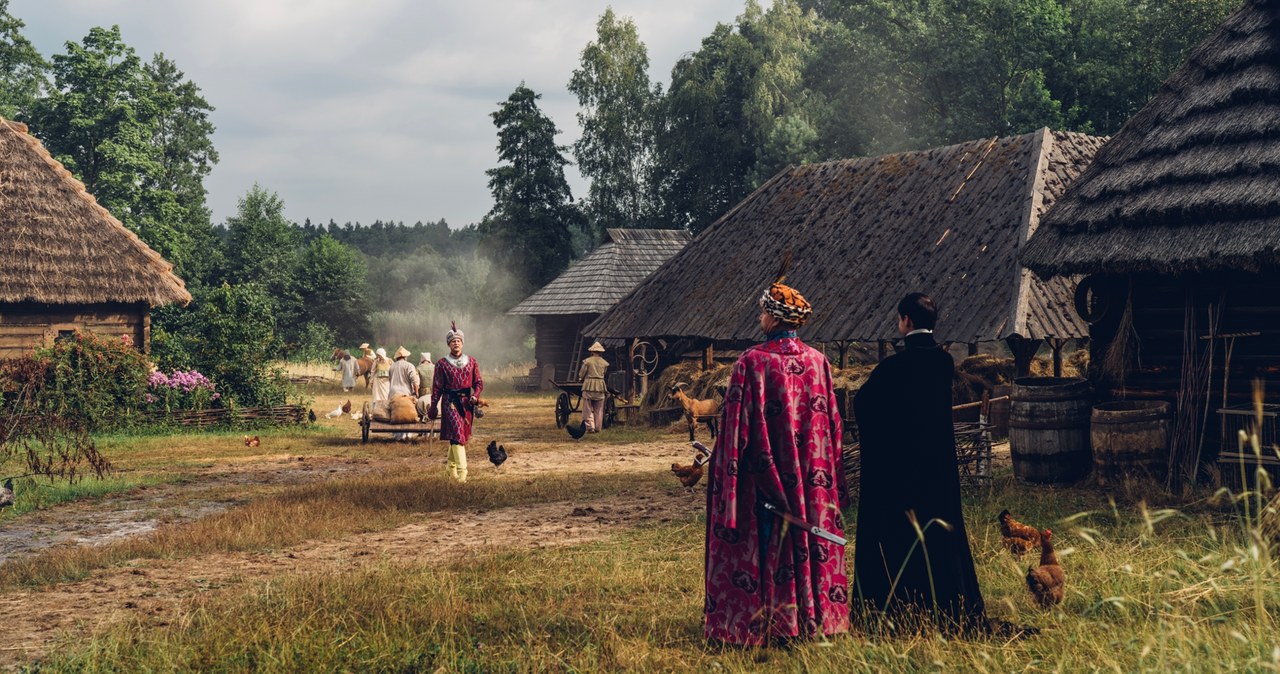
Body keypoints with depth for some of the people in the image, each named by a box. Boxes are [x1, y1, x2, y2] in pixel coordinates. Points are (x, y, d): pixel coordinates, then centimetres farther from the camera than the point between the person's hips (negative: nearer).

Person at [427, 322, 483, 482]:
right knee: (457, 434, -16)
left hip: (467, 402, 4)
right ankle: (462, 472, -22)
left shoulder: (471, 362, 7)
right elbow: (437, 387, 2)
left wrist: (475, 396, -8)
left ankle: (452, 466, 32)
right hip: (450, 402, -4)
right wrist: (433, 407, 0)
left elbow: (479, 383, 10)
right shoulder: (442, 364, 0)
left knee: (463, 436, 12)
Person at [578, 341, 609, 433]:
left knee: (588, 408, 1)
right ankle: (598, 428, 11)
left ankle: (590, 427, -7)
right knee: (598, 410, 10)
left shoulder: (587, 361, -5)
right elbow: (604, 374, 11)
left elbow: (581, 374, -3)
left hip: (589, 386, -3)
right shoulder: (604, 363, 5)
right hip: (600, 387, 3)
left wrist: (584, 378, 18)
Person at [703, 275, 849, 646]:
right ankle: (814, 616, 16)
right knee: (811, 539, 11)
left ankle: (757, 621, 4)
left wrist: (727, 472, -6)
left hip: (762, 474, -4)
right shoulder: (818, 362, 3)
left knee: (765, 543, 2)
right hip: (810, 478, 4)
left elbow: (736, 421, -11)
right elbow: (832, 422, 7)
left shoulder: (752, 361, -11)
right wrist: (830, 474, 15)